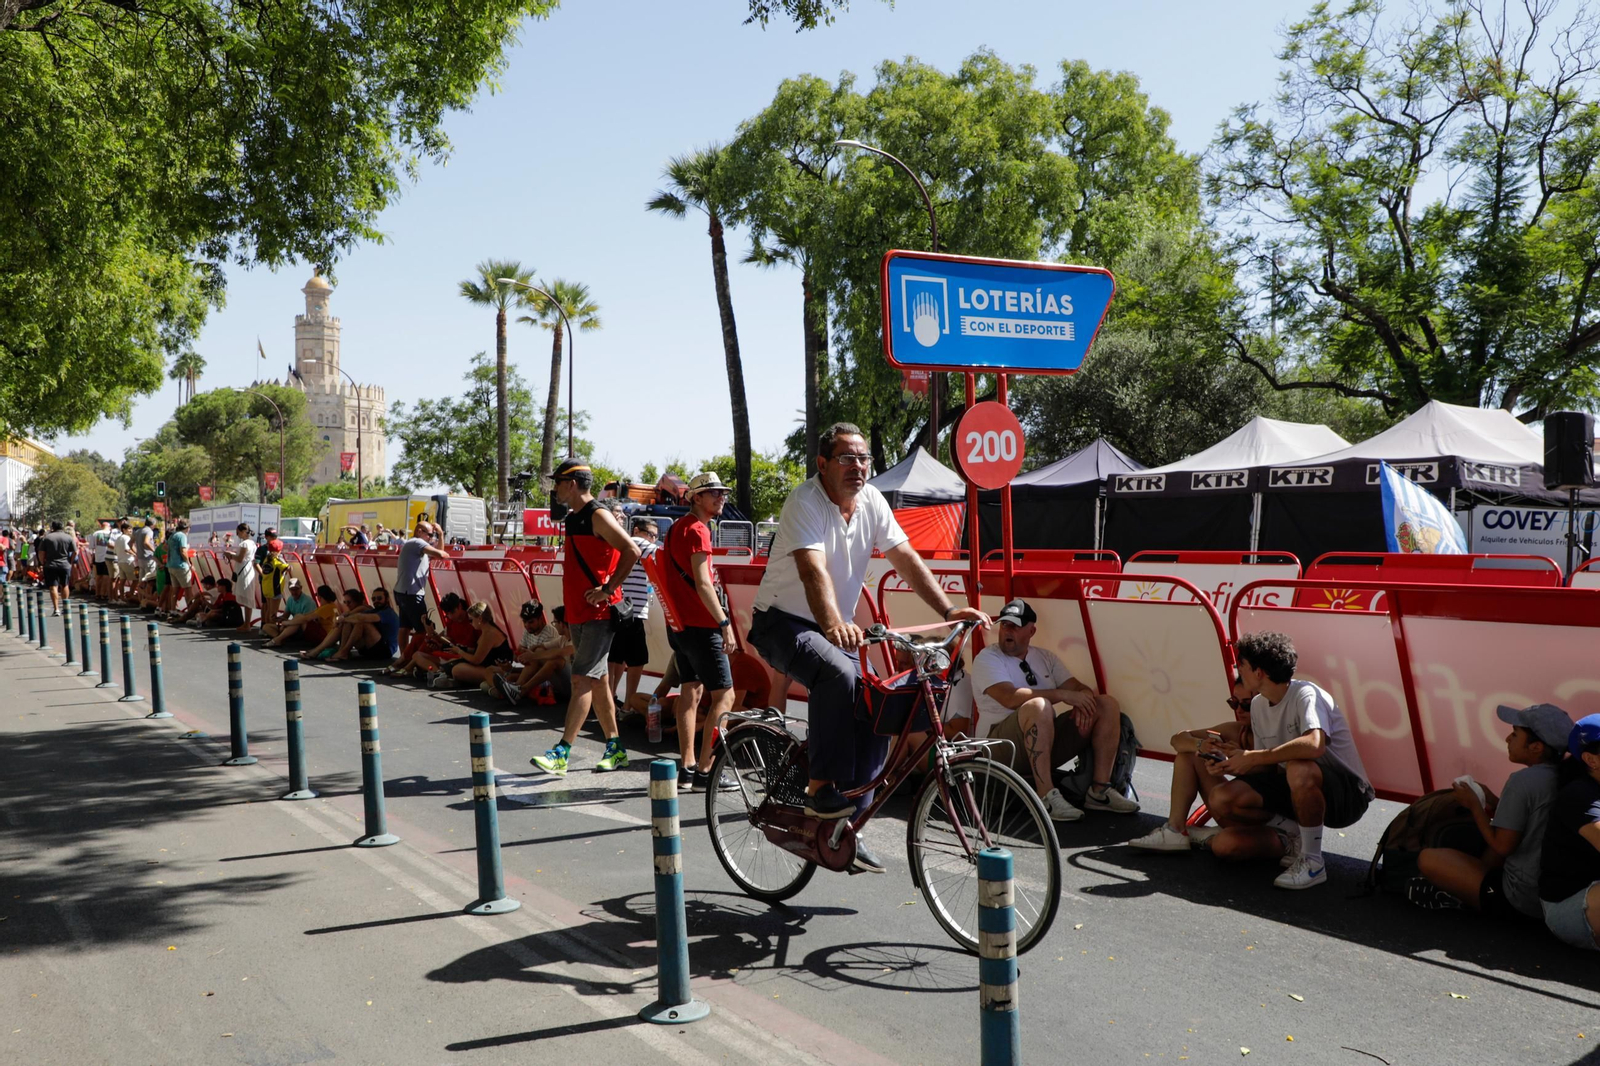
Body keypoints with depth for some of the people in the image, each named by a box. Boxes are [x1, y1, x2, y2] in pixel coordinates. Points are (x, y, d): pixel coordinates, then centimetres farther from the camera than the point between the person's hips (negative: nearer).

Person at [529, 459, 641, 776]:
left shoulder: (598, 516, -13)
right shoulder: (572, 518, 16)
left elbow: (632, 551, -21)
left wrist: (608, 588, -20)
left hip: (599, 613, -10)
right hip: (578, 613, 10)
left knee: (583, 679, -10)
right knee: (596, 680, 12)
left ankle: (562, 753, -11)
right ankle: (615, 748, 20)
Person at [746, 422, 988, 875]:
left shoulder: (872, 501, -1)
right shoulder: (805, 502, -21)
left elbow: (906, 559, -4)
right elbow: (814, 570, -36)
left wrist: (949, 611, -15)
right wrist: (833, 624, -53)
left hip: (837, 627, 7)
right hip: (783, 621, -7)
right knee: (838, 674, -34)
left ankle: (849, 825, 6)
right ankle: (820, 790, -22)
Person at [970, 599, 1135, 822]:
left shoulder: (1045, 657, 17)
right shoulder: (987, 658, -3)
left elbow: (1078, 688, 10)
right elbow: (1010, 697, -20)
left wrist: (1083, 701, -15)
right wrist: (1063, 695, -22)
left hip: (1049, 740, 7)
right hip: (1003, 745, -7)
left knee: (1108, 704, -5)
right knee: (1039, 705, -36)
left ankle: (1099, 791, -9)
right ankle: (1046, 796, -35)